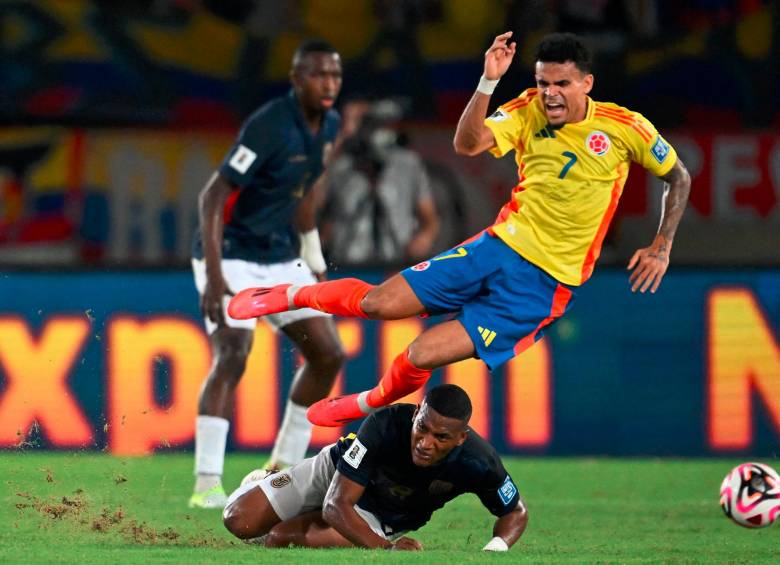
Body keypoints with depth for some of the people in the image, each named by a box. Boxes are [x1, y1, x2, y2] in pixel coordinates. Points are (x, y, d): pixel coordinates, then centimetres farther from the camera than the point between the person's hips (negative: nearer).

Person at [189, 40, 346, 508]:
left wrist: (315, 260, 23)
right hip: (231, 256, -8)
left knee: (328, 354, 4)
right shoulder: (270, 127, -22)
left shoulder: (329, 126, 4)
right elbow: (213, 196, -24)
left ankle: (283, 471, 17)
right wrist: (214, 275, -31)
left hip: (280, 259, 8)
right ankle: (207, 484, -24)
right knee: (232, 357, -23)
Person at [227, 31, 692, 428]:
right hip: (500, 247, 3)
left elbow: (679, 178, 3)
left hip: (546, 283, -3)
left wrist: (662, 247, -3)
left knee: (423, 356, -13)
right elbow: (468, 144, -18)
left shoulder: (625, 128, -11)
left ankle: (370, 405, 20)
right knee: (379, 302, -3)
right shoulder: (529, 112, -5)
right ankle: (292, 296, 28)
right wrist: (489, 82, -29)